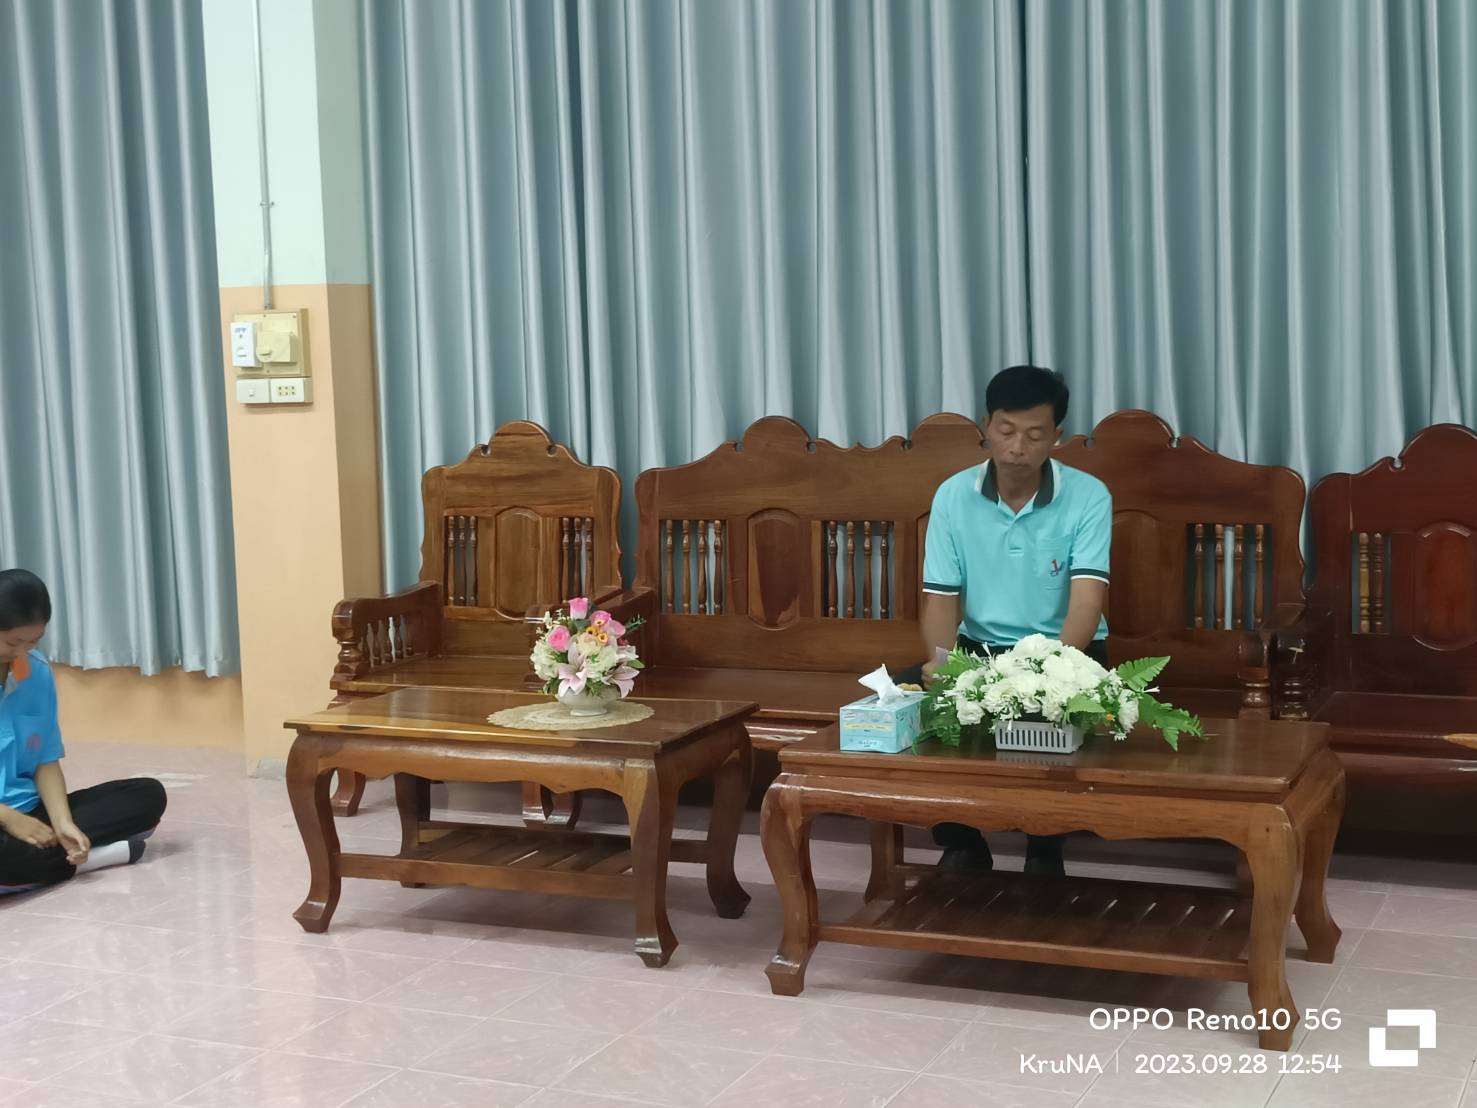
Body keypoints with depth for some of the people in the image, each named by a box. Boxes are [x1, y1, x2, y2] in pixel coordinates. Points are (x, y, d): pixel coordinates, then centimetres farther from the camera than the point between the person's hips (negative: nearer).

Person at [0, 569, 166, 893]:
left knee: (148, 795, -4)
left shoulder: (38, 674, 4)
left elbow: (46, 762, 6)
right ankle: (88, 857, -16)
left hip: (29, 811, 7)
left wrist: (64, 823, -11)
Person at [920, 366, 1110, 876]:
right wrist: (941, 660, -30)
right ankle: (962, 846, -2)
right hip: (979, 647, 3)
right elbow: (941, 597, -7)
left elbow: (1086, 602, -24)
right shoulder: (952, 496, -5)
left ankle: (1045, 852, -7)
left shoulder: (1088, 497, -14)